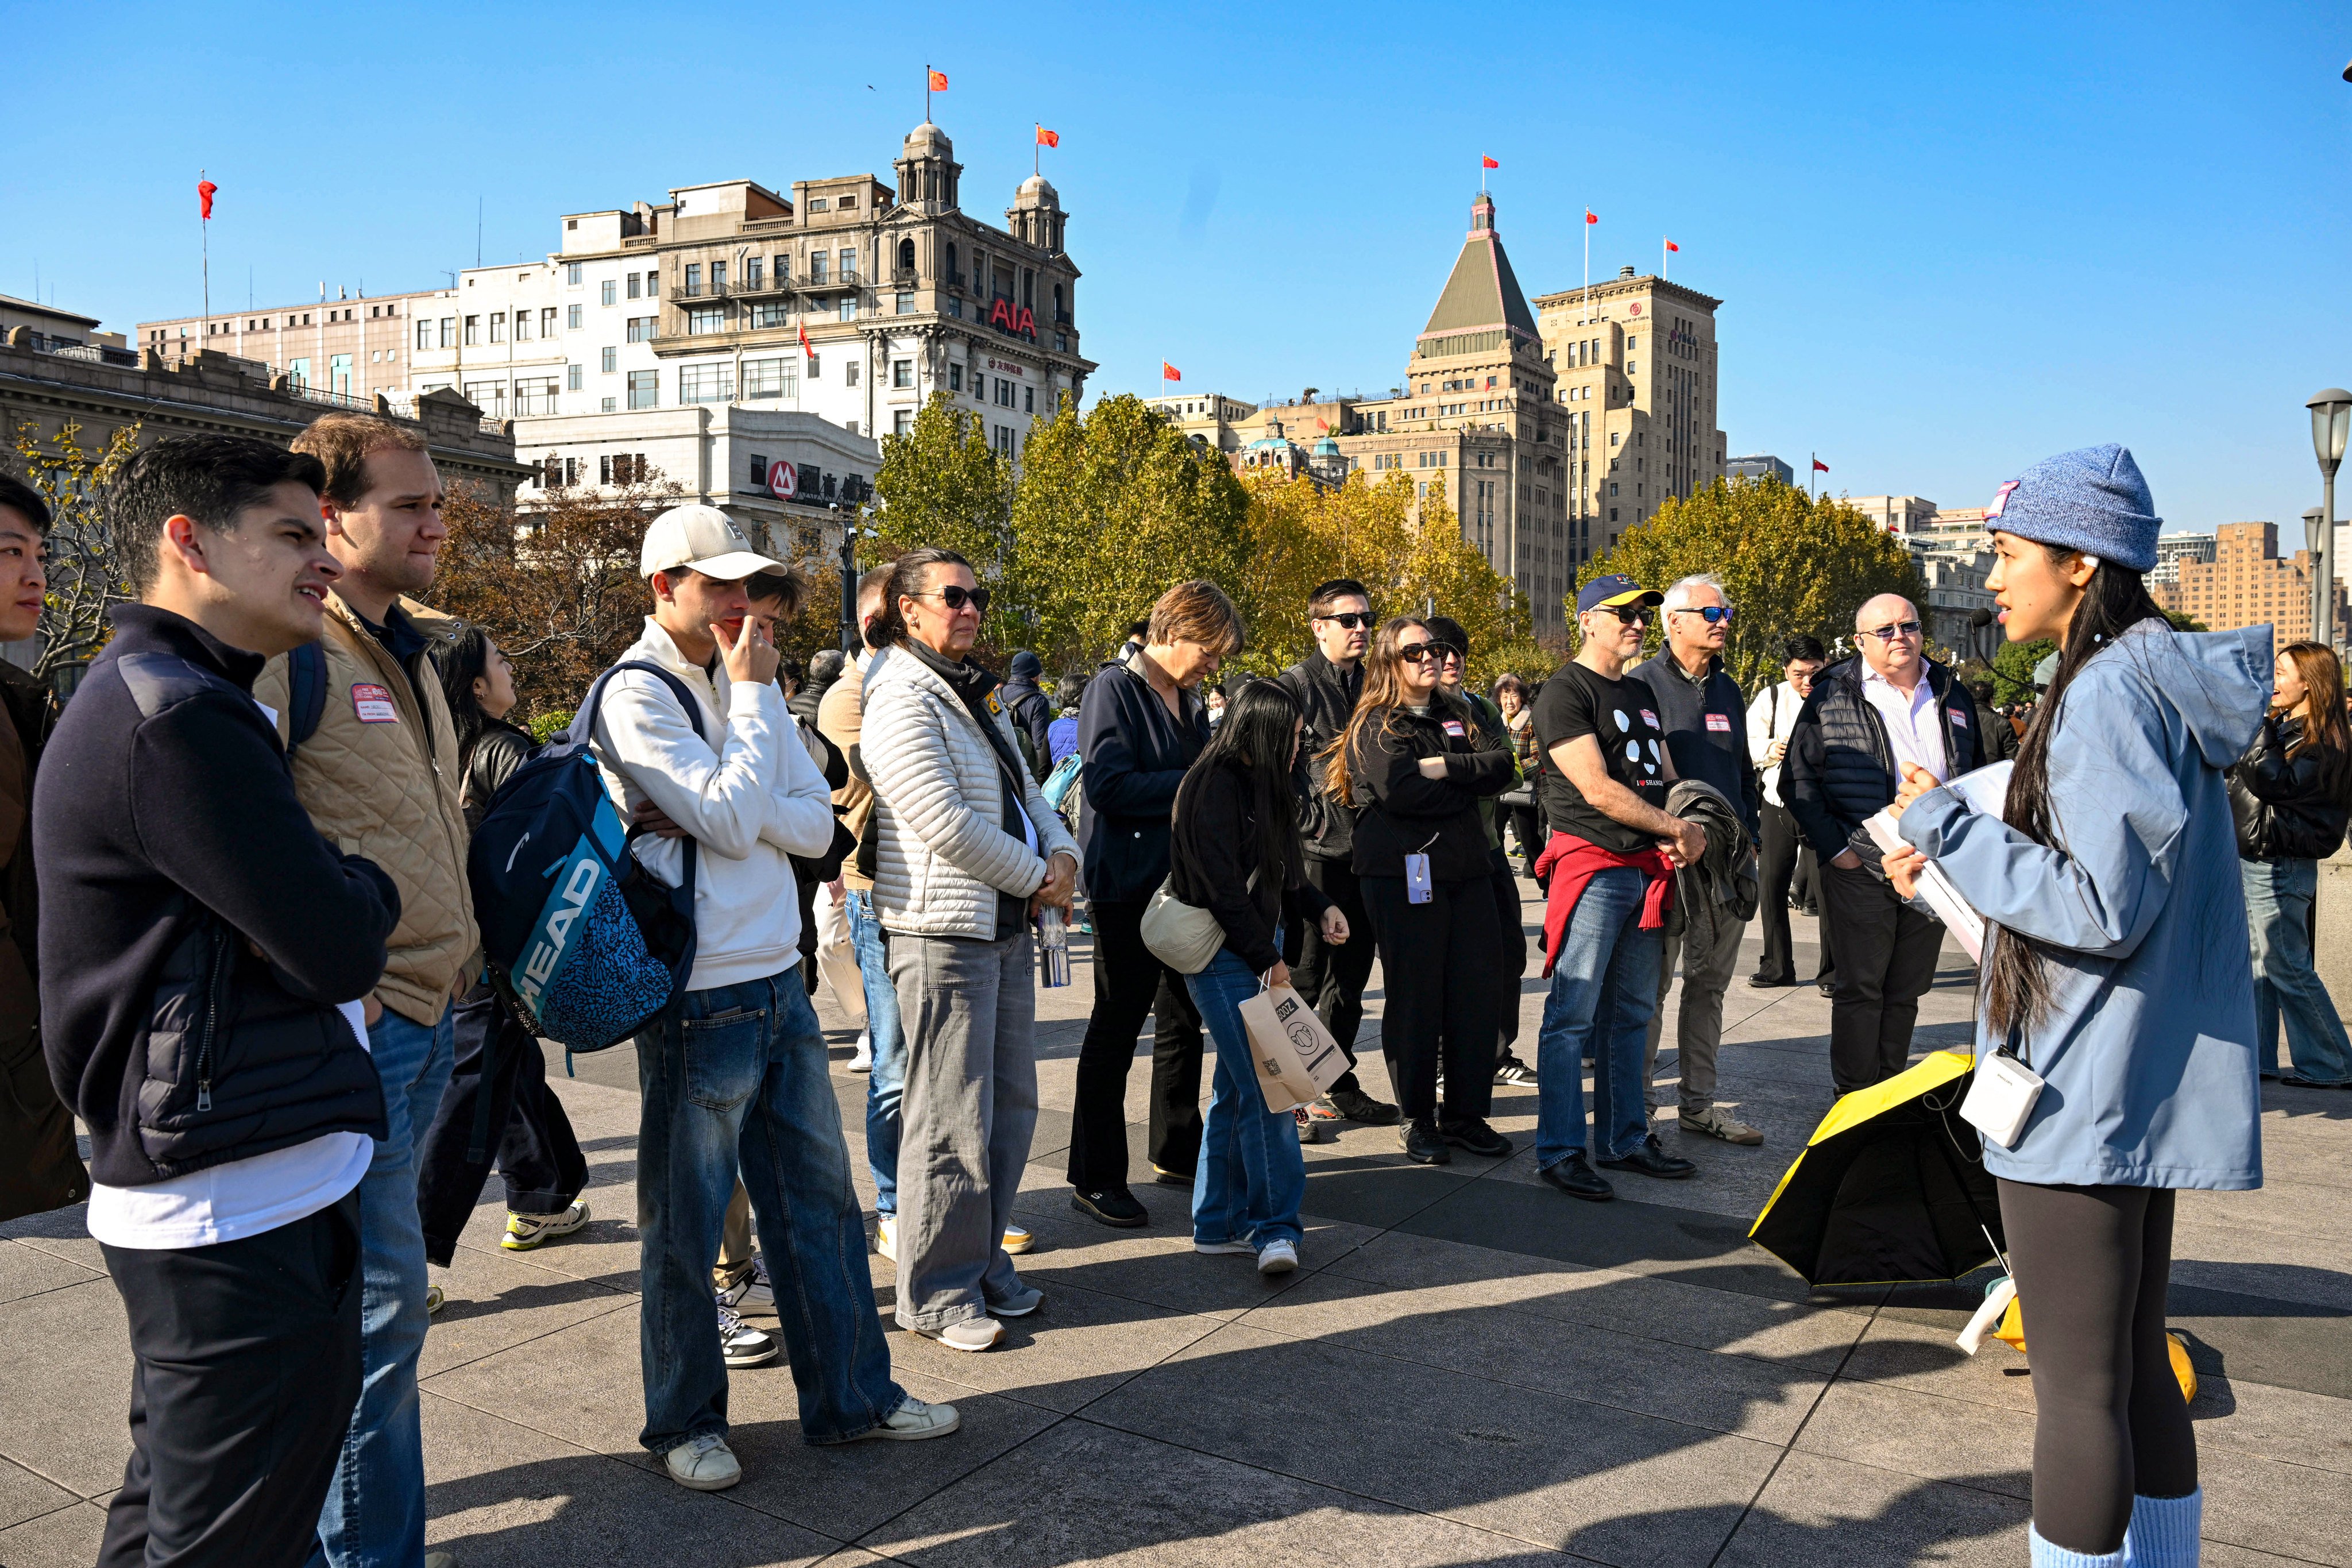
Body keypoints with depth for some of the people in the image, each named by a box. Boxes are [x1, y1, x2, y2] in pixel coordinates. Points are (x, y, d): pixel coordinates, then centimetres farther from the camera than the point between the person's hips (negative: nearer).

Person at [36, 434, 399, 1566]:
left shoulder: (161, 698, 15)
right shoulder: (175, 719, -20)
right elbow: (340, 950, -21)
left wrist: (339, 900, -5)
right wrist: (371, 891, 1)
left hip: (198, 1201, 11)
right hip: (245, 1208, -11)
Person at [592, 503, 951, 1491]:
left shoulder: (739, 678, 12)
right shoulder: (637, 694, -11)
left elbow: (815, 824, 5)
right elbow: (735, 822, -20)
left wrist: (728, 813, -13)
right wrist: (754, 695, -12)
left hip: (779, 977, 8)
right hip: (700, 994, -7)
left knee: (819, 1194, 14)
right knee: (686, 1218, 7)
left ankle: (850, 1393, 27)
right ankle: (685, 1420, 24)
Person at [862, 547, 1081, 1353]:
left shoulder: (976, 693, 17)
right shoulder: (901, 703, -13)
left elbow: (1024, 788, 19)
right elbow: (947, 824, -20)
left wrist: (1062, 854, 0)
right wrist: (1037, 877, -10)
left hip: (1008, 924, 10)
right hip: (944, 930, -9)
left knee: (1010, 1106, 15)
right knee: (954, 1124, -3)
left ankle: (984, 1265, 29)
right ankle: (938, 1294, 11)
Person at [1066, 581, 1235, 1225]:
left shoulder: (1189, 699, 14)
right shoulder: (1114, 688, -12)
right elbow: (1109, 785, -22)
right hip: (1129, 887, -9)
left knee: (1184, 1018, 16)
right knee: (1116, 1027, -1)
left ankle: (1177, 1151, 31)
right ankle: (1094, 1178, 8)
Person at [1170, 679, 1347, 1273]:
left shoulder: (1259, 784, 15)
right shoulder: (1216, 785, -14)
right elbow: (1221, 885, -18)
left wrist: (1321, 907, 4)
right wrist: (1267, 958, -14)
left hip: (1256, 947, 9)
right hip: (1223, 953, -9)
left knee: (1237, 1087, 11)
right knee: (1264, 1087, -10)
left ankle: (1219, 1223, 18)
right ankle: (1275, 1226, -4)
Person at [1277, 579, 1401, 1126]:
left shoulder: (1372, 686, 14)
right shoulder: (1295, 684, -5)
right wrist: (1310, 824, -14)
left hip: (1362, 852, 6)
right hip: (1315, 852, -6)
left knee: (1350, 975, 12)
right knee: (1304, 977, -1)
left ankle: (1339, 1086, 23)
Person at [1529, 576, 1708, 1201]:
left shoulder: (1641, 693, 20)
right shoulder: (1564, 693, -8)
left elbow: (1668, 779, 21)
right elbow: (1599, 791, -16)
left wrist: (1690, 835, 0)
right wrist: (1679, 829, -9)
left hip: (1646, 869, 8)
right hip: (1591, 866, -8)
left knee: (1631, 1014, 13)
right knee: (1572, 1016, -5)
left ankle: (1625, 1138, 21)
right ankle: (1560, 1151, 0)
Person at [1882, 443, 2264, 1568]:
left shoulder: (2110, 692, -18)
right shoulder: (2160, 679, 12)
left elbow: (2101, 907, -23)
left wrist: (1946, 824, -16)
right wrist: (1957, 864, 12)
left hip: (2082, 1097, -10)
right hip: (2141, 1091, 10)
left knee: (2077, 1386, 0)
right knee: (2132, 1365, 20)